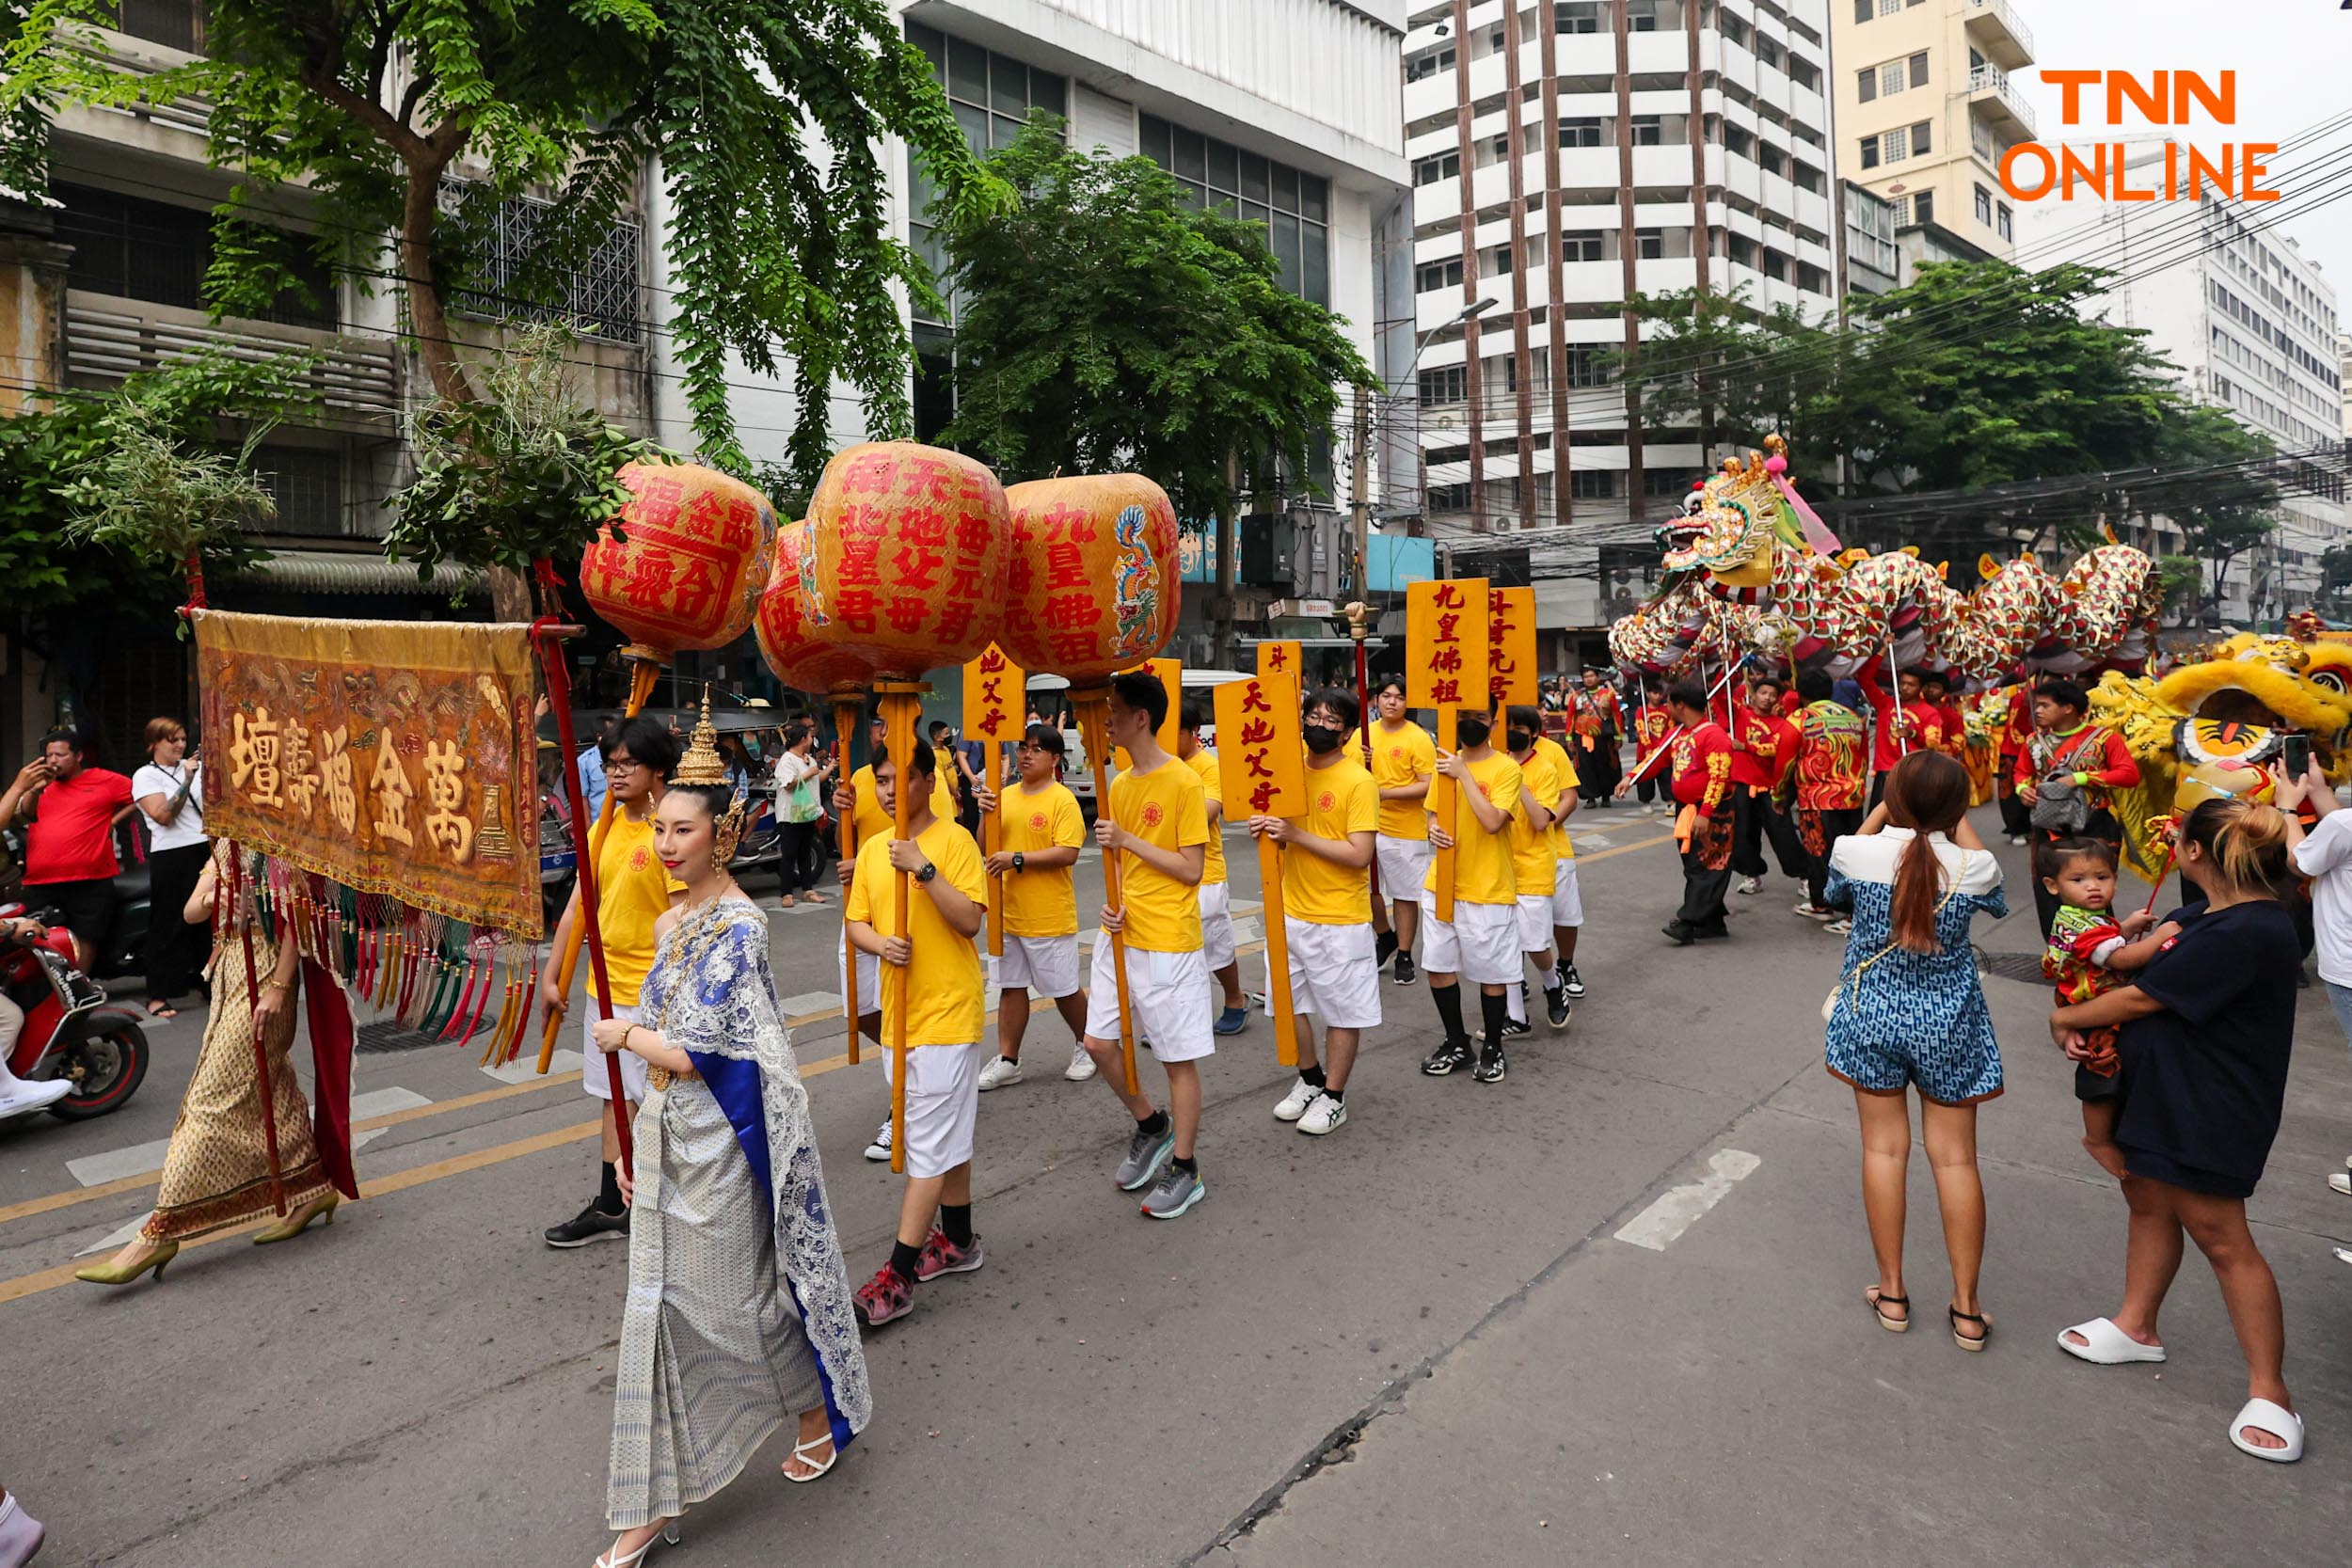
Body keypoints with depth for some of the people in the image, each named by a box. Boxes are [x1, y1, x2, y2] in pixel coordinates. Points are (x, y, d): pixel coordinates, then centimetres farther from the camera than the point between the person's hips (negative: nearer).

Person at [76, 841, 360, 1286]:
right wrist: (212, 898, -13)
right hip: (229, 970, 9)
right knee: (270, 1086, 14)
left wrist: (278, 987, -19)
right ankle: (313, 1187, 24)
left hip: (264, 975, -9)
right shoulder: (226, 845, 13)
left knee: (216, 1094, -7)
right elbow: (191, 911, 11)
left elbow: (296, 916, -16)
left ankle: (162, 1231, -2)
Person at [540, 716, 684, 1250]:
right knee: (618, 1095, 16)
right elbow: (578, 905, 12)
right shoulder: (607, 826, 8)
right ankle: (611, 1208, 28)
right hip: (607, 986, 8)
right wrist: (551, 975, 12)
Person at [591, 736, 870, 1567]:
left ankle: (819, 1416, 36)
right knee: (662, 1309, 12)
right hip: (668, 1139, 8)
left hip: (719, 1143, -8)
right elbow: (666, 1046, 13)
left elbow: (697, 1055, -21)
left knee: (739, 1295, 8)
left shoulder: (738, 928, -19)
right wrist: (636, 1145, 14)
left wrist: (624, 1035, -5)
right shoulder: (673, 922, 7)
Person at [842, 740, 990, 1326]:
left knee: (931, 1145, -3)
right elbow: (855, 922, 10)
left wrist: (924, 869, -27)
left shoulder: (954, 840, -10)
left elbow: (971, 920, -18)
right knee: (947, 1135, 19)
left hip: (948, 1013, -7)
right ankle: (957, 1242, 33)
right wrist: (881, 944, -11)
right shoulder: (872, 849, 9)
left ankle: (897, 1278, 2)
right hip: (899, 1013, 7)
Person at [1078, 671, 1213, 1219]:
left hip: (1169, 943, -7)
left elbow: (1191, 868, -15)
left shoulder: (1183, 782, -14)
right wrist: (1112, 904, -1)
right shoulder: (1119, 785, 9)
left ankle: (1184, 1169, 20)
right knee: (1098, 1041, 11)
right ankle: (1150, 1126, 34)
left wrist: (1127, 839, -18)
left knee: (1179, 1059, 4)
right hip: (1121, 935, 8)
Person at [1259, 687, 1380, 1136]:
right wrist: (1268, 829, -6)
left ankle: (1334, 1098, 23)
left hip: (1339, 920, -6)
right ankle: (1310, 1081, 36)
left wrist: (1297, 834, -22)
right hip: (1291, 912, 7)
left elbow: (1359, 855, -21)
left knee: (1343, 1010, 7)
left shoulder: (1359, 782, -14)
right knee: (1289, 1001, 16)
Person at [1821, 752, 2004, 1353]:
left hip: (1872, 1016, 0)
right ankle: (1967, 1310, 21)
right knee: (1955, 1157, 10)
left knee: (1884, 1148, 11)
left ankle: (1892, 1294, 21)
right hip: (1948, 1024, 0)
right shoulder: (1972, 867, -15)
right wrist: (1956, 817, 10)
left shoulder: (1858, 853, -16)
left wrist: (1883, 810, 11)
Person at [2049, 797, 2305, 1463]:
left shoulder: (2245, 933, -28)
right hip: (2157, 1087, 10)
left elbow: (2143, 998, -23)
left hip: (2210, 1109, -10)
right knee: (2147, 1200, 20)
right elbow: (2139, 961, 11)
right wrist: (2085, 1017, -6)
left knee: (2220, 1236, 1)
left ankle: (2269, 1391, 17)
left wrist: (2066, 1018, -8)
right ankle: (2137, 1326, 37)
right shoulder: (2208, 912, 3)